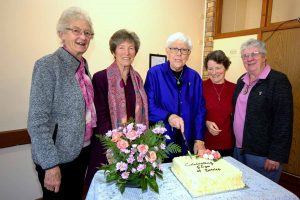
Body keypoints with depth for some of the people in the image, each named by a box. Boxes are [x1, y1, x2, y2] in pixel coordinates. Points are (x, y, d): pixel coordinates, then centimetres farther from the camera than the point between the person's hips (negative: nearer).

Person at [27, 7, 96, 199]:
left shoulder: (83, 65, 5)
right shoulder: (47, 65, -16)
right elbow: (37, 121, -19)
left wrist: (90, 142, 9)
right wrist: (50, 165, -19)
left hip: (82, 151, 7)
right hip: (58, 157, -6)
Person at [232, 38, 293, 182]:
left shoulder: (278, 80, -12)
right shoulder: (242, 81, 9)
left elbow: (284, 121, -16)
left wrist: (276, 156, -17)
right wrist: (236, 144, 11)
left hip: (262, 155, -6)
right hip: (239, 150, 7)